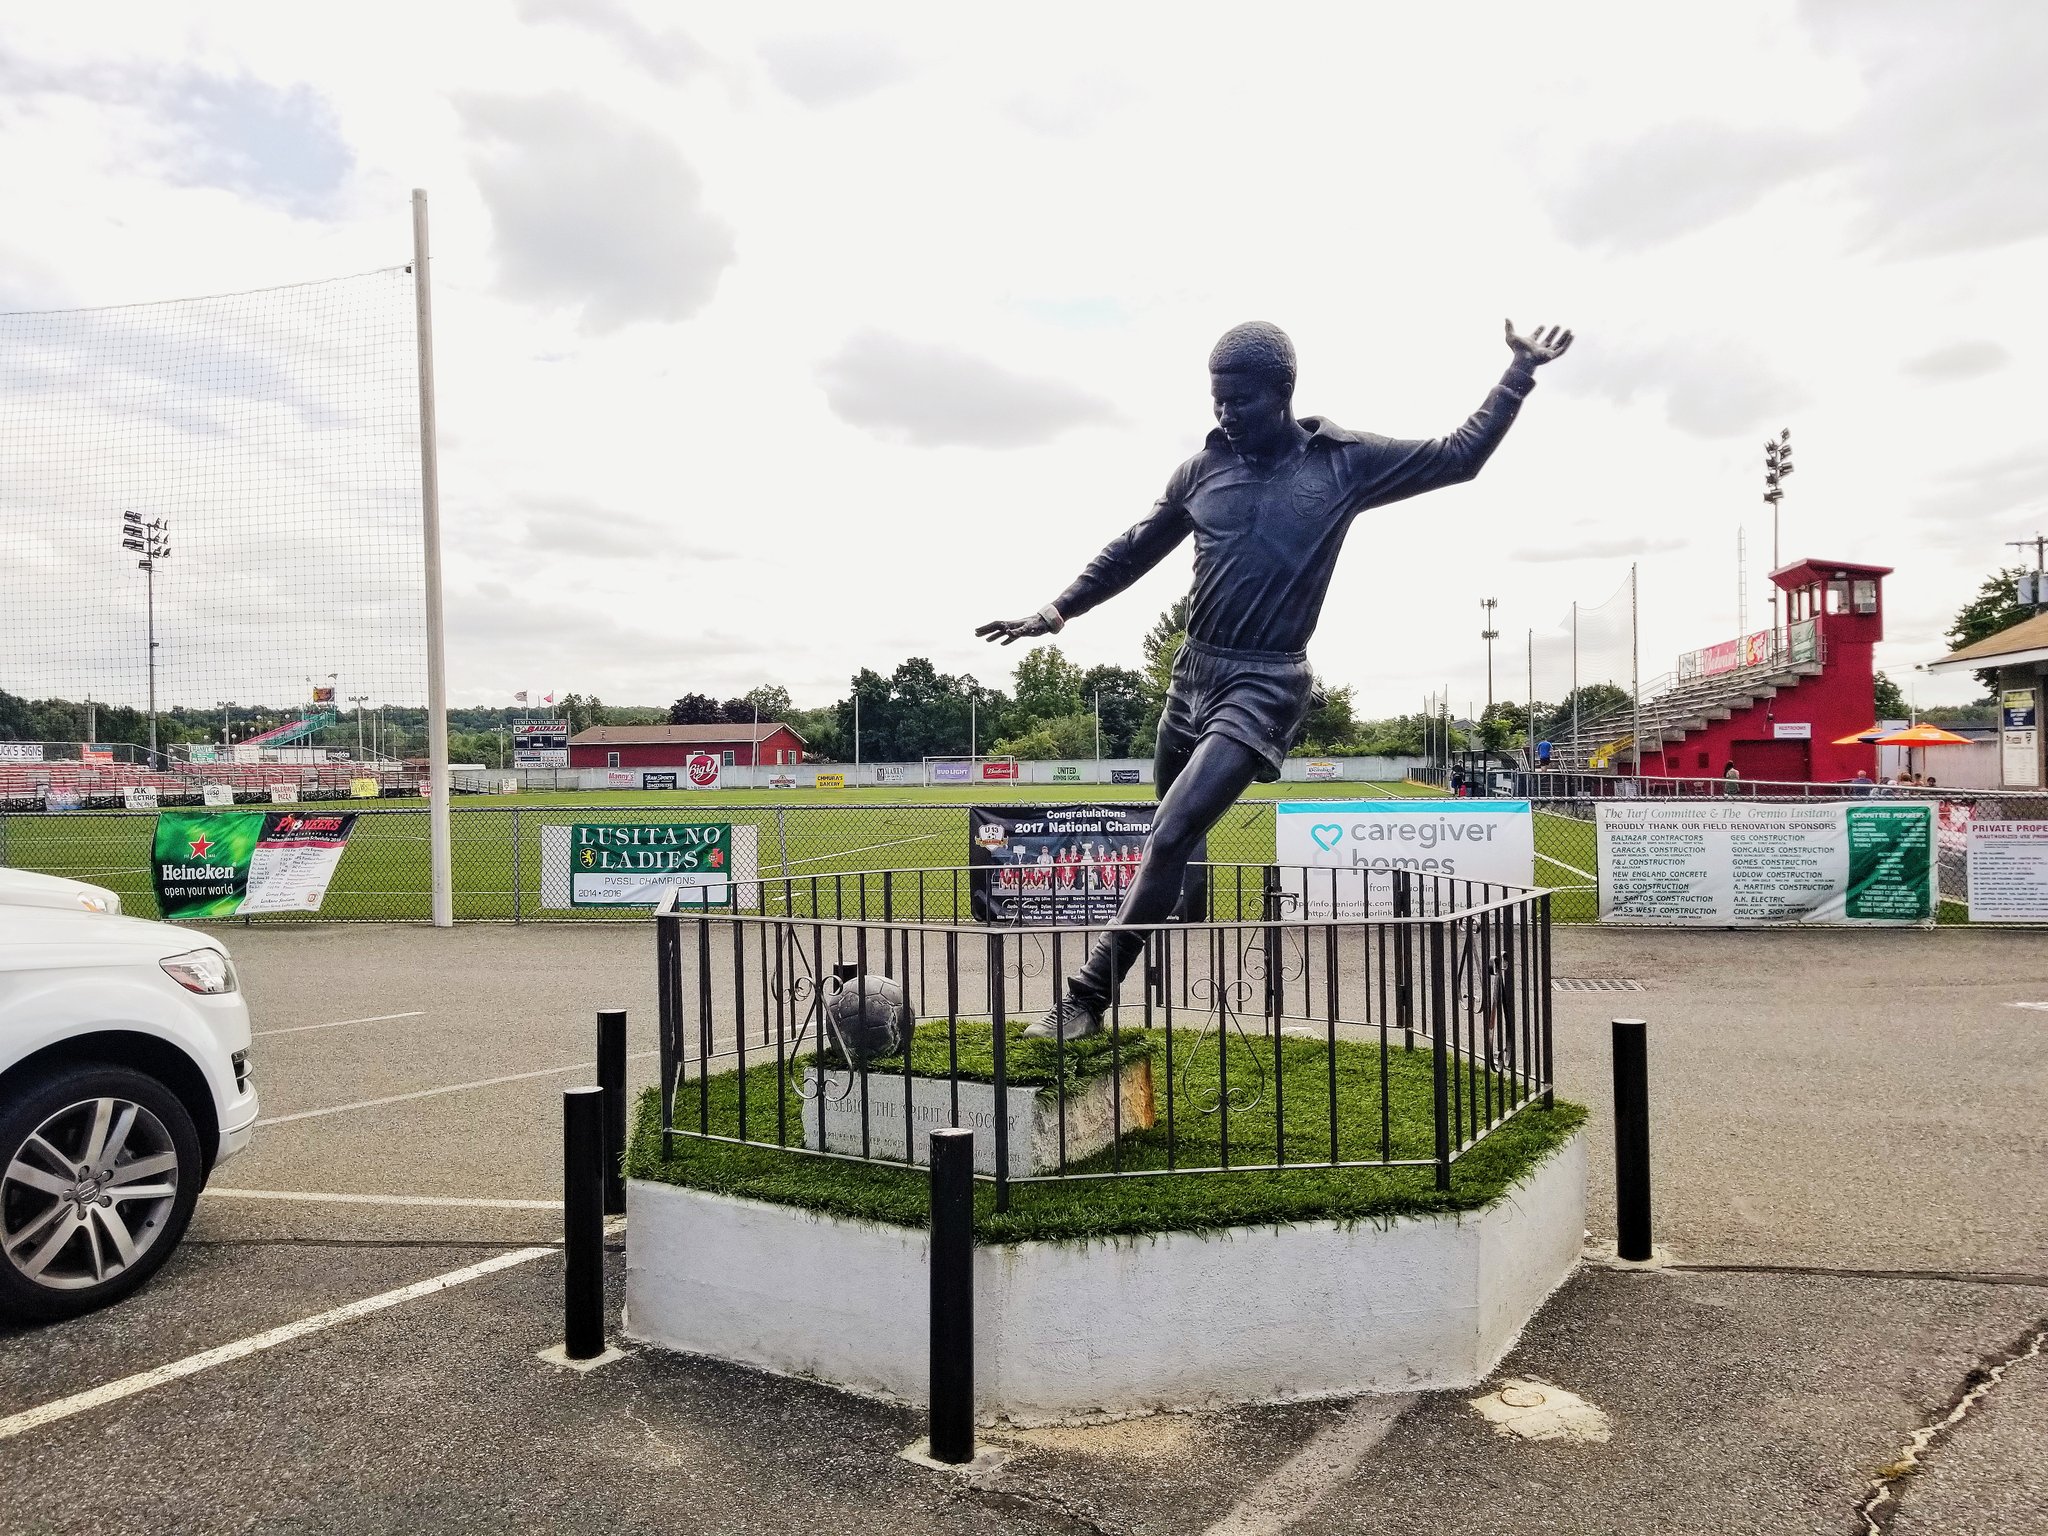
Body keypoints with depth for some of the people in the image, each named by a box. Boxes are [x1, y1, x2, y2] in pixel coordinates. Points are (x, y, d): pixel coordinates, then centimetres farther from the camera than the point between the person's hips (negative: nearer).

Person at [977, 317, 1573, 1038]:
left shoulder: (1345, 462, -1)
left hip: (1265, 687, -5)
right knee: (1180, 839, 13)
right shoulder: (1204, 467, 7)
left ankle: (1088, 998, -12)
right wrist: (1057, 610, 10)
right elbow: (1135, 550, 16)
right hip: (1192, 673, 5)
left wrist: (1520, 373, 9)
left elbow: (1459, 456, 10)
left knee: (1170, 837, -18)